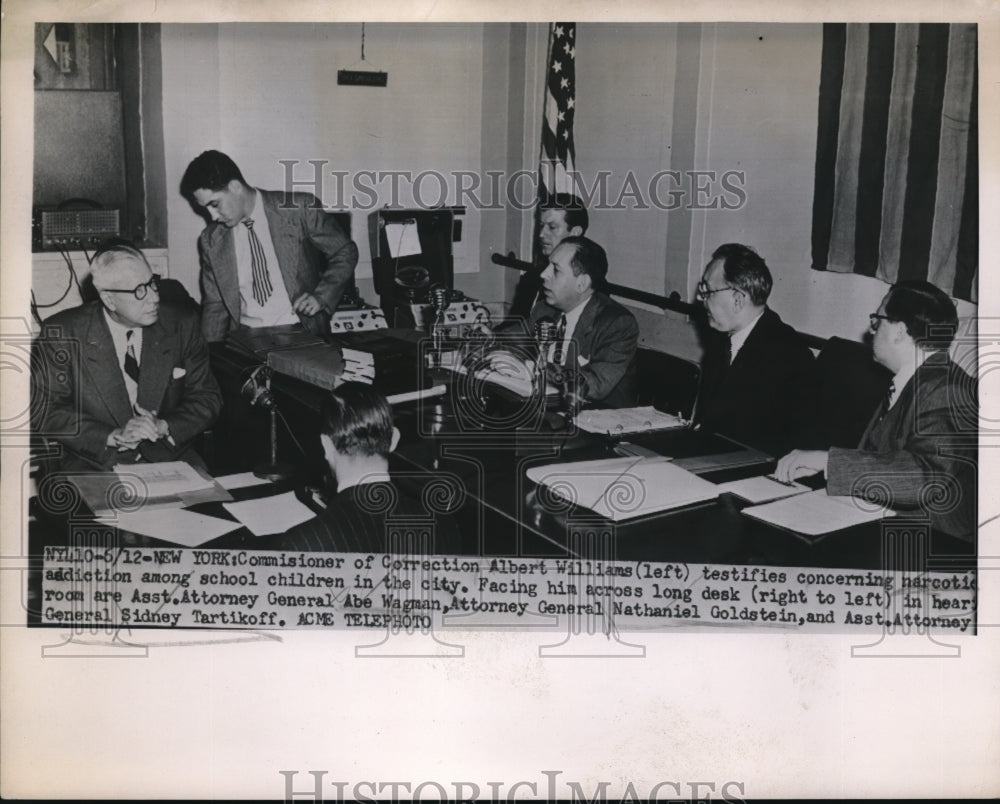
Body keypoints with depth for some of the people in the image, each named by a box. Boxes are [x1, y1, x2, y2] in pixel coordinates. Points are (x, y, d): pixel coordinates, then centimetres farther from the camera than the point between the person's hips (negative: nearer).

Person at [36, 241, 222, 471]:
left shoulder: (180, 325, 0)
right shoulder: (63, 334, -6)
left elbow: (207, 398, 4)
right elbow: (50, 413, -6)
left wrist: (164, 427, -15)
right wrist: (113, 436, -20)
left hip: (169, 460, 3)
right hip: (95, 465, -3)